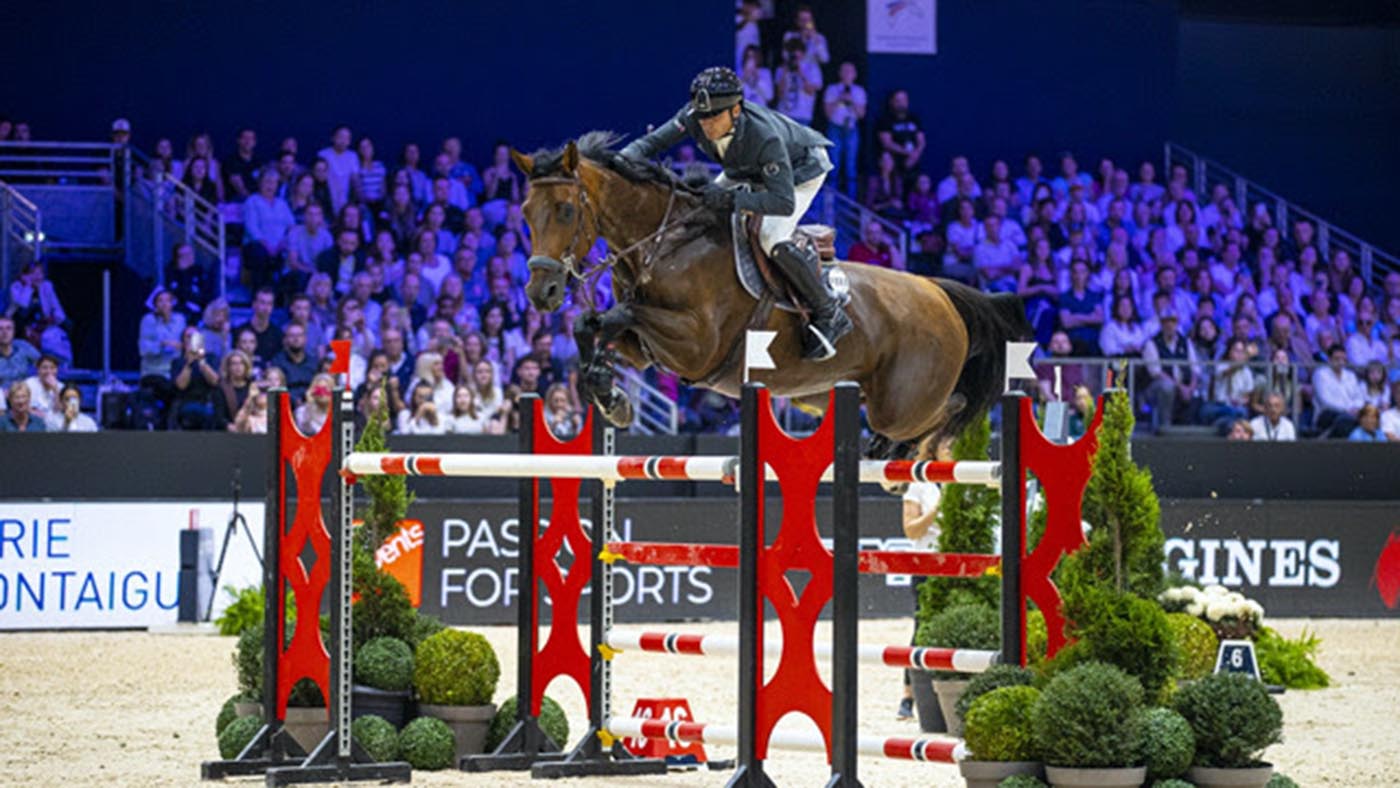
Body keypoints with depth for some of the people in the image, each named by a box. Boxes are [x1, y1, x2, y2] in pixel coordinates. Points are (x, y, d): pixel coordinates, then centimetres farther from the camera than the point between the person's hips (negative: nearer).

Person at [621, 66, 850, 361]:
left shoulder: (764, 136, -44)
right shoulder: (693, 117, -28)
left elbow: (784, 202, -44)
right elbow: (651, 142, -18)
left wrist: (731, 198, -52)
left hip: (800, 170, -7)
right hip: (747, 170, 7)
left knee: (772, 240, -26)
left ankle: (829, 315, -10)